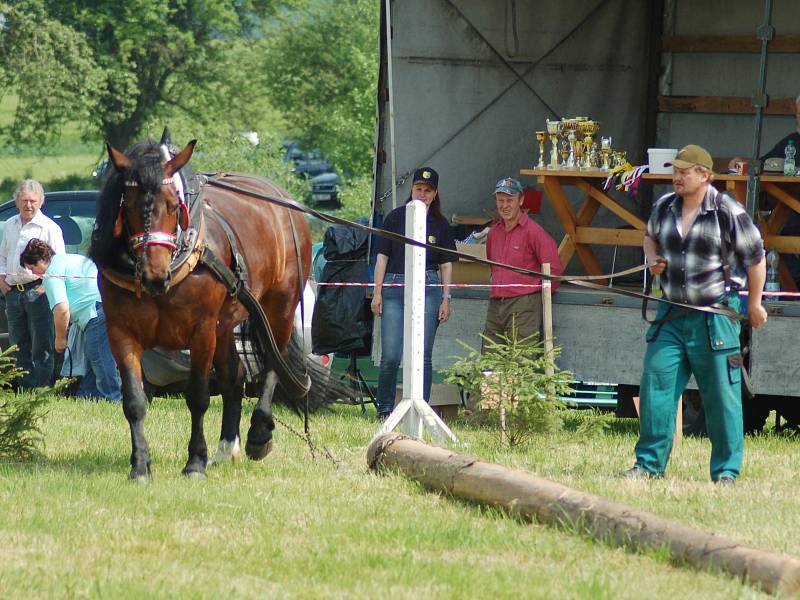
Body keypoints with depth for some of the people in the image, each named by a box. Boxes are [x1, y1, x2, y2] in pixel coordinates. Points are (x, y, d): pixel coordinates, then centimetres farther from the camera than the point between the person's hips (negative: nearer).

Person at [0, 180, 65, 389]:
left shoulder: (49, 228, -3)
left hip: (37, 291, -6)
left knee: (41, 348, -6)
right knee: (19, 347, 10)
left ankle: (42, 387, -5)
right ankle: (25, 387, 17)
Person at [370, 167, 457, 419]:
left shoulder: (440, 224, 10)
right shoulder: (396, 218, 6)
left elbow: (446, 265, 12)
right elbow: (382, 257, 7)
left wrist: (446, 299, 5)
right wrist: (377, 292, 1)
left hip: (427, 288, 1)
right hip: (395, 287, -1)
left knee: (422, 355, 0)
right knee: (391, 356, -6)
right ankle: (385, 408, 11)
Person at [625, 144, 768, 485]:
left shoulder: (729, 213, -10)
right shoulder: (664, 208, 5)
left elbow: (756, 258, -1)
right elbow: (650, 237, 27)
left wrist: (754, 304, 5)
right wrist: (653, 260, 4)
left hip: (716, 314, -5)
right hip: (672, 313, 5)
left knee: (722, 394, 0)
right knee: (656, 385, 0)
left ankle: (726, 471, 9)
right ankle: (649, 464, 9)